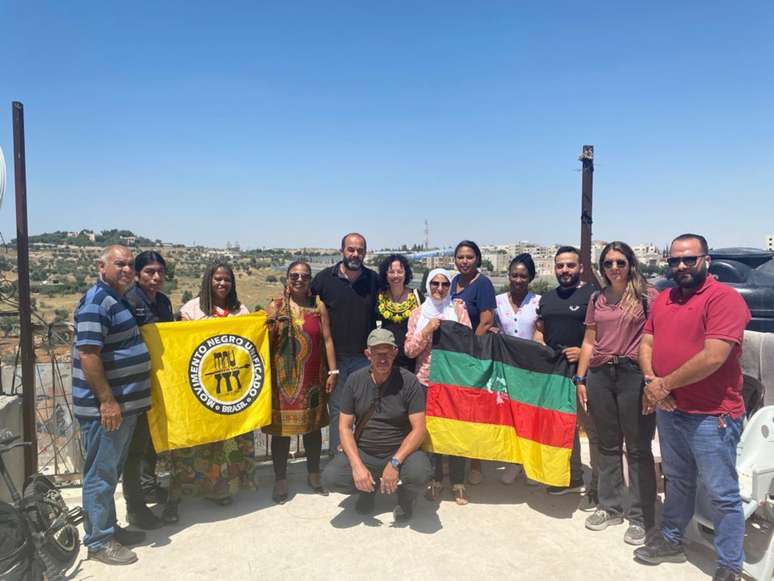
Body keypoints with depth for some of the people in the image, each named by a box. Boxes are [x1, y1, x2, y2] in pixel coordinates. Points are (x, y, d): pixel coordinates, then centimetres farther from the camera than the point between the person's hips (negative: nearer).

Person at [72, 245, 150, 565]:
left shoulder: (118, 299, 13)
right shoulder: (97, 301, -17)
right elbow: (88, 354, -23)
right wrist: (107, 400, -23)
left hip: (126, 403, 10)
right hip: (105, 406, -10)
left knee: (111, 471, 19)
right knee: (101, 474, 3)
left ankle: (109, 528, 32)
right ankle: (98, 542, 15)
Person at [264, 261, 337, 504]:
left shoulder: (319, 306, 4)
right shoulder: (275, 307, 0)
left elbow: (327, 340, 3)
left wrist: (332, 371, 0)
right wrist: (272, 325, -16)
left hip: (312, 377, 2)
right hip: (283, 377, -2)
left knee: (313, 425, 13)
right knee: (281, 427, 4)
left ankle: (314, 474, 31)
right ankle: (280, 480, 19)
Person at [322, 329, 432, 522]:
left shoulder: (408, 382, -9)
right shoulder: (355, 381, -2)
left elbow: (418, 430, -12)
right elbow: (345, 427, -2)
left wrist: (395, 463, -25)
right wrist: (357, 465, -17)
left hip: (400, 451, -2)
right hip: (362, 452, 2)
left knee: (420, 473, -33)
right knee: (330, 477, -23)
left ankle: (406, 497, 6)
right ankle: (369, 489, 12)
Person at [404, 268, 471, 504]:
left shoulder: (458, 310, 5)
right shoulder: (418, 313, 8)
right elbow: (409, 350, 2)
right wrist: (427, 330, -11)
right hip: (426, 380, 1)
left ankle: (458, 482, 14)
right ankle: (435, 480, 21)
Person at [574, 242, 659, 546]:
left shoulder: (647, 295, -2)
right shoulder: (597, 299, 12)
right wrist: (580, 378, 10)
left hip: (634, 374, -4)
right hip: (600, 375, 5)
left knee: (638, 449, 4)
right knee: (608, 446, 15)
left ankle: (640, 517, 17)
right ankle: (610, 507, 28)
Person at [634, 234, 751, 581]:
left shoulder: (724, 298, -15)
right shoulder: (663, 299, 9)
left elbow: (713, 357, -23)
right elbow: (646, 343, 9)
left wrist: (664, 384, -16)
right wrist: (652, 381, -10)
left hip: (711, 415, -7)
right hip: (668, 409, 7)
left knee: (722, 495, 5)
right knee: (677, 482, 22)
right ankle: (671, 541, 38)